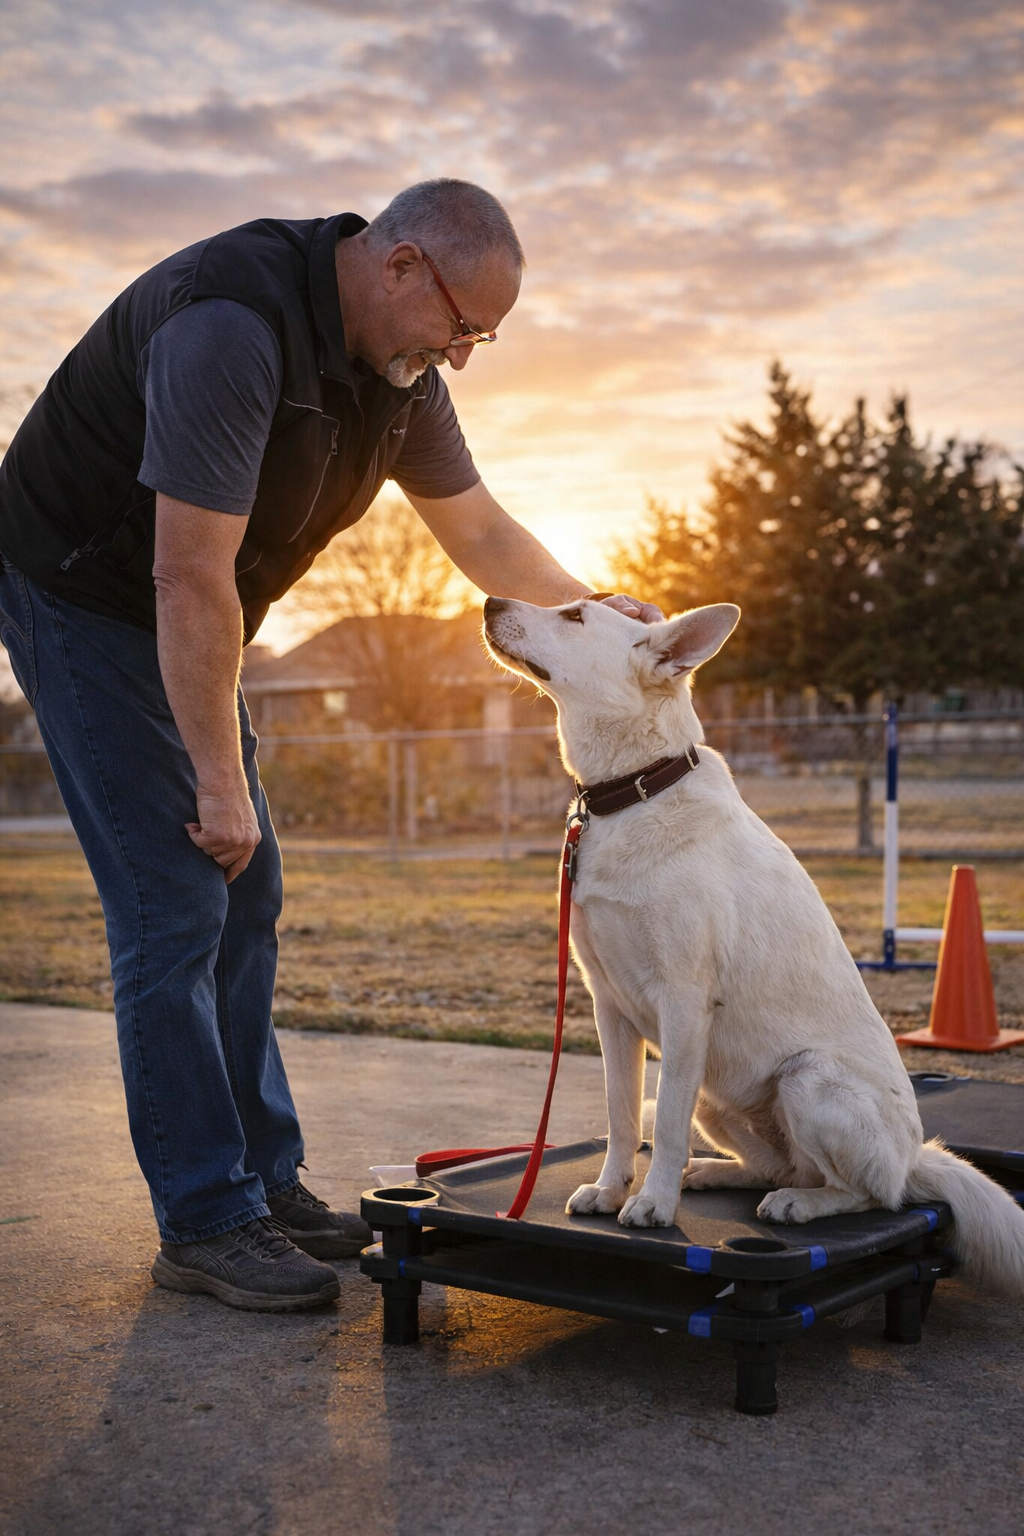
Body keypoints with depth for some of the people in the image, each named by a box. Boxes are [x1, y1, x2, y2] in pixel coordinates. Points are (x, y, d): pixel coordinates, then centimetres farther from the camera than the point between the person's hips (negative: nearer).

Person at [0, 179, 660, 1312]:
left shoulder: (397, 364, 0)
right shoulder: (232, 326, -29)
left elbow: (476, 528, 14)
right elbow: (193, 577, -31)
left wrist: (592, 610, 6)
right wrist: (221, 784, -27)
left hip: (181, 619, 9)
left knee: (244, 897, 7)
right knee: (175, 902, -12)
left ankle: (263, 1180, 15)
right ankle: (205, 1220, -3)